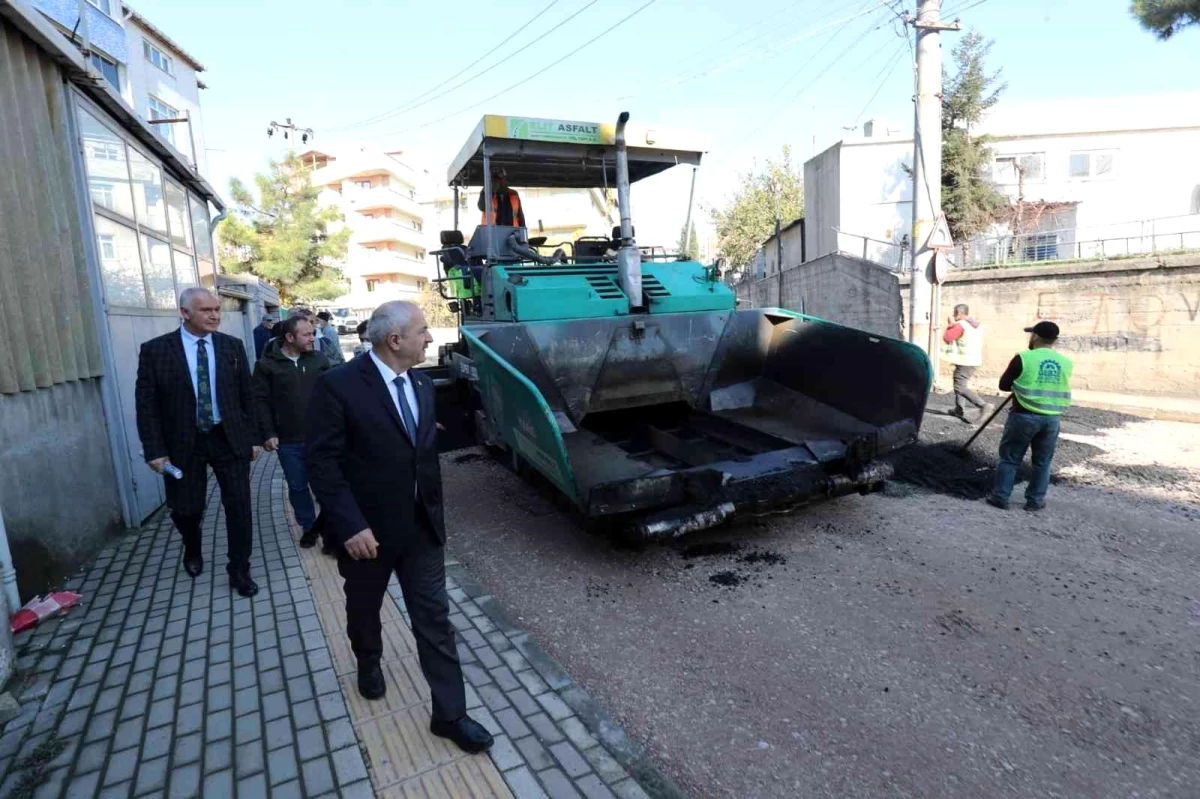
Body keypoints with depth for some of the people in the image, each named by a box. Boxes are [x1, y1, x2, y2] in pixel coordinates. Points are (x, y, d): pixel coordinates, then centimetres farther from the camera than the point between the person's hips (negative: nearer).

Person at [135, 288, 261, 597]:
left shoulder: (232, 346, 0)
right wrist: (155, 450, -9)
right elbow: (146, 404, -5)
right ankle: (192, 551, 46)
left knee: (239, 507, 2)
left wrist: (253, 438, 3)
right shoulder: (155, 350, -6)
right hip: (183, 443, 0)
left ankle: (239, 571, 18)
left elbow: (246, 395, 4)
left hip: (229, 439, 1)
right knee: (185, 509, 14)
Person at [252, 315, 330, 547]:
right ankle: (309, 527, 30)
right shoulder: (267, 364, -3)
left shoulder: (319, 360, 2)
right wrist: (268, 434, -9)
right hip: (289, 441, 0)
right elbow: (260, 401, -4)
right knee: (297, 487, 13)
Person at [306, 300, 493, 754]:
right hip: (368, 530, -4)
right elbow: (321, 462, -17)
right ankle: (369, 663, 53)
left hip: (422, 527, 4)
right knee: (364, 609, 22)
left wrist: (435, 510, 11)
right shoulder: (338, 386, -17)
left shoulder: (422, 385, 2)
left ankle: (449, 714, 20)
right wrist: (350, 526, -22)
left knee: (434, 619, 7)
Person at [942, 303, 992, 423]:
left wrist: (950, 325, -2)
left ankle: (983, 405, -20)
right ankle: (960, 410, 21)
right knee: (961, 384, 19)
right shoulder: (977, 325, 14)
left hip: (965, 361, -9)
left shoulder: (961, 325, -14)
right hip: (975, 360, 9)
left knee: (960, 387, -9)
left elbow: (947, 338, -14)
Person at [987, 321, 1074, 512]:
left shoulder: (1023, 358, -10)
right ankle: (1035, 500, 20)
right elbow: (1057, 386, 17)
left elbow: (1004, 385, -2)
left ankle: (1000, 497, 11)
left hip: (1024, 416, -4)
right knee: (1042, 462, 15)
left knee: (1009, 458, 7)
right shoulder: (1066, 363, 2)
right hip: (1051, 419, 4)